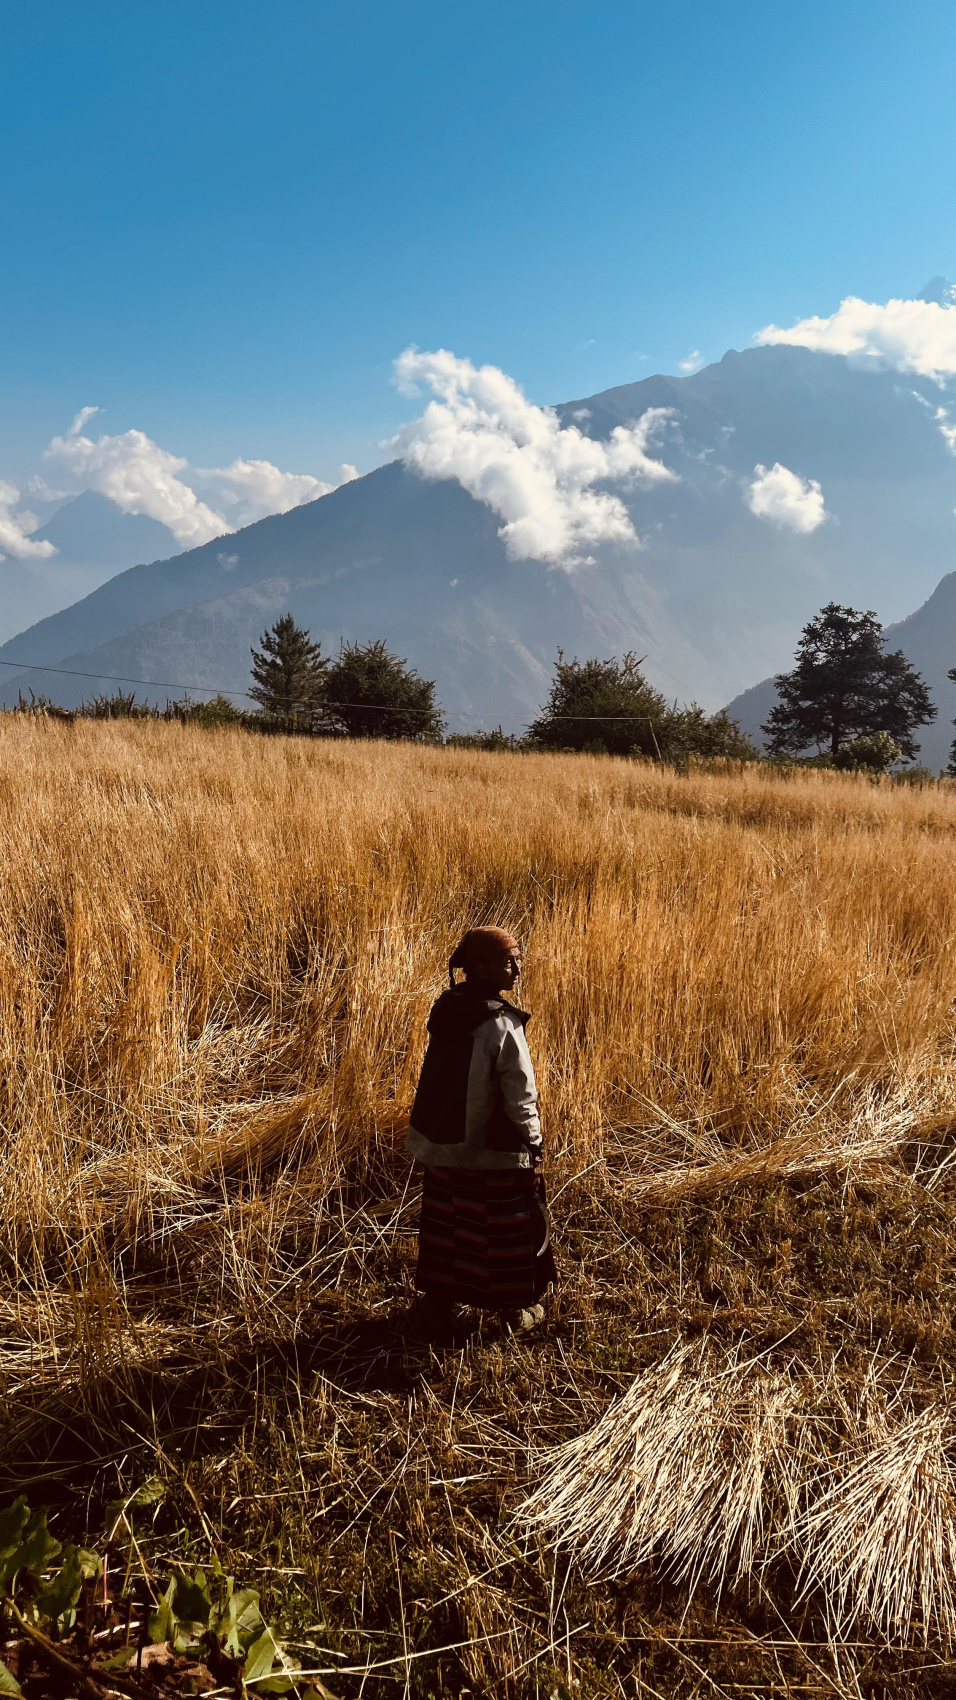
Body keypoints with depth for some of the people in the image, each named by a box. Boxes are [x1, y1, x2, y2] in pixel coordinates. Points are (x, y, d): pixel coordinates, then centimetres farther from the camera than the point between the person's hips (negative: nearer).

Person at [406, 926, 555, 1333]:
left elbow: (437, 1073, 6)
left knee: (445, 1219, 21)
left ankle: (440, 1298, 36)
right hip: (491, 1148, -6)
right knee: (505, 1226, 12)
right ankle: (514, 1308, 28)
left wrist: (442, 1124, 17)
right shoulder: (502, 1024, -24)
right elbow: (520, 1096, -20)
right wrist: (534, 1147, -7)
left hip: (441, 1139, 6)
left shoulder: (444, 1008, -4)